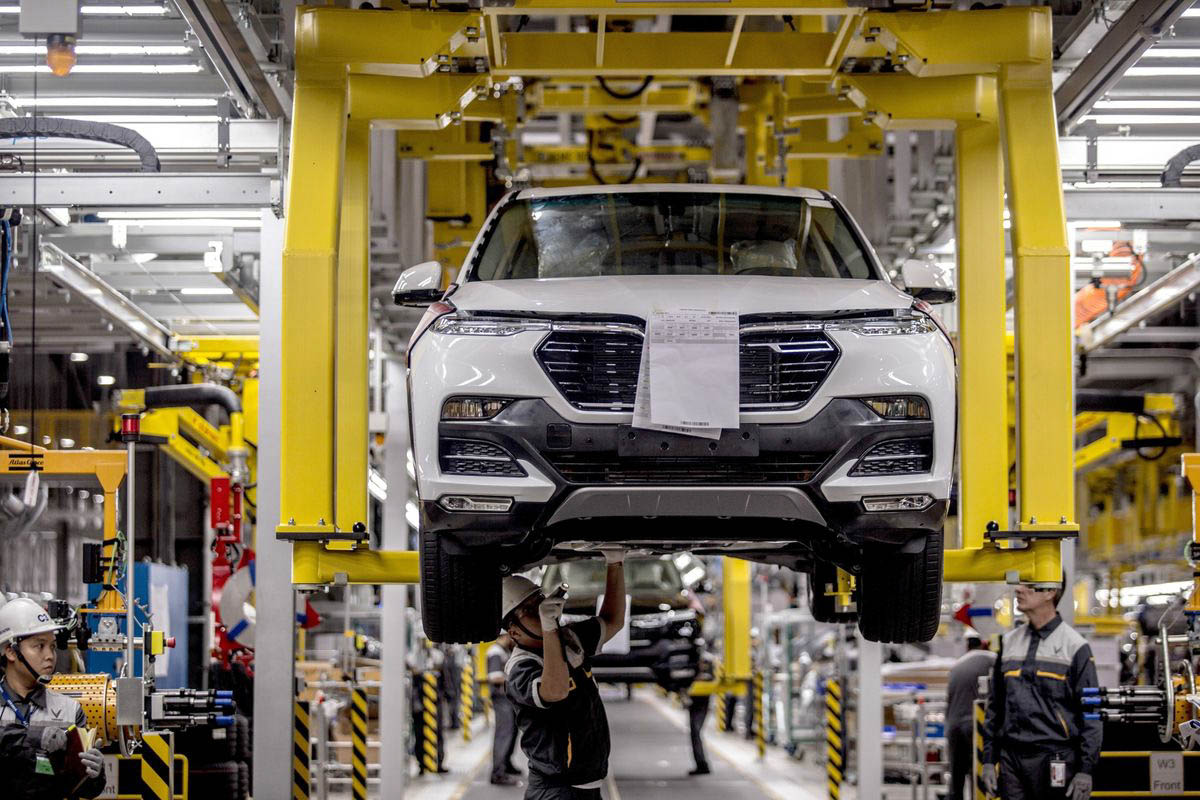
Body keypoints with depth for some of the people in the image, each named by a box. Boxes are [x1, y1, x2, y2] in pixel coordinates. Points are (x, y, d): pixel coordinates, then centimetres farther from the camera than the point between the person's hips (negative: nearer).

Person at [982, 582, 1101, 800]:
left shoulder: (1075, 647, -2)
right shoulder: (1010, 642, 14)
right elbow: (995, 707, 17)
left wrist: (1085, 770, -9)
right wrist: (989, 760, 11)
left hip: (1053, 758, -5)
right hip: (1010, 757, 5)